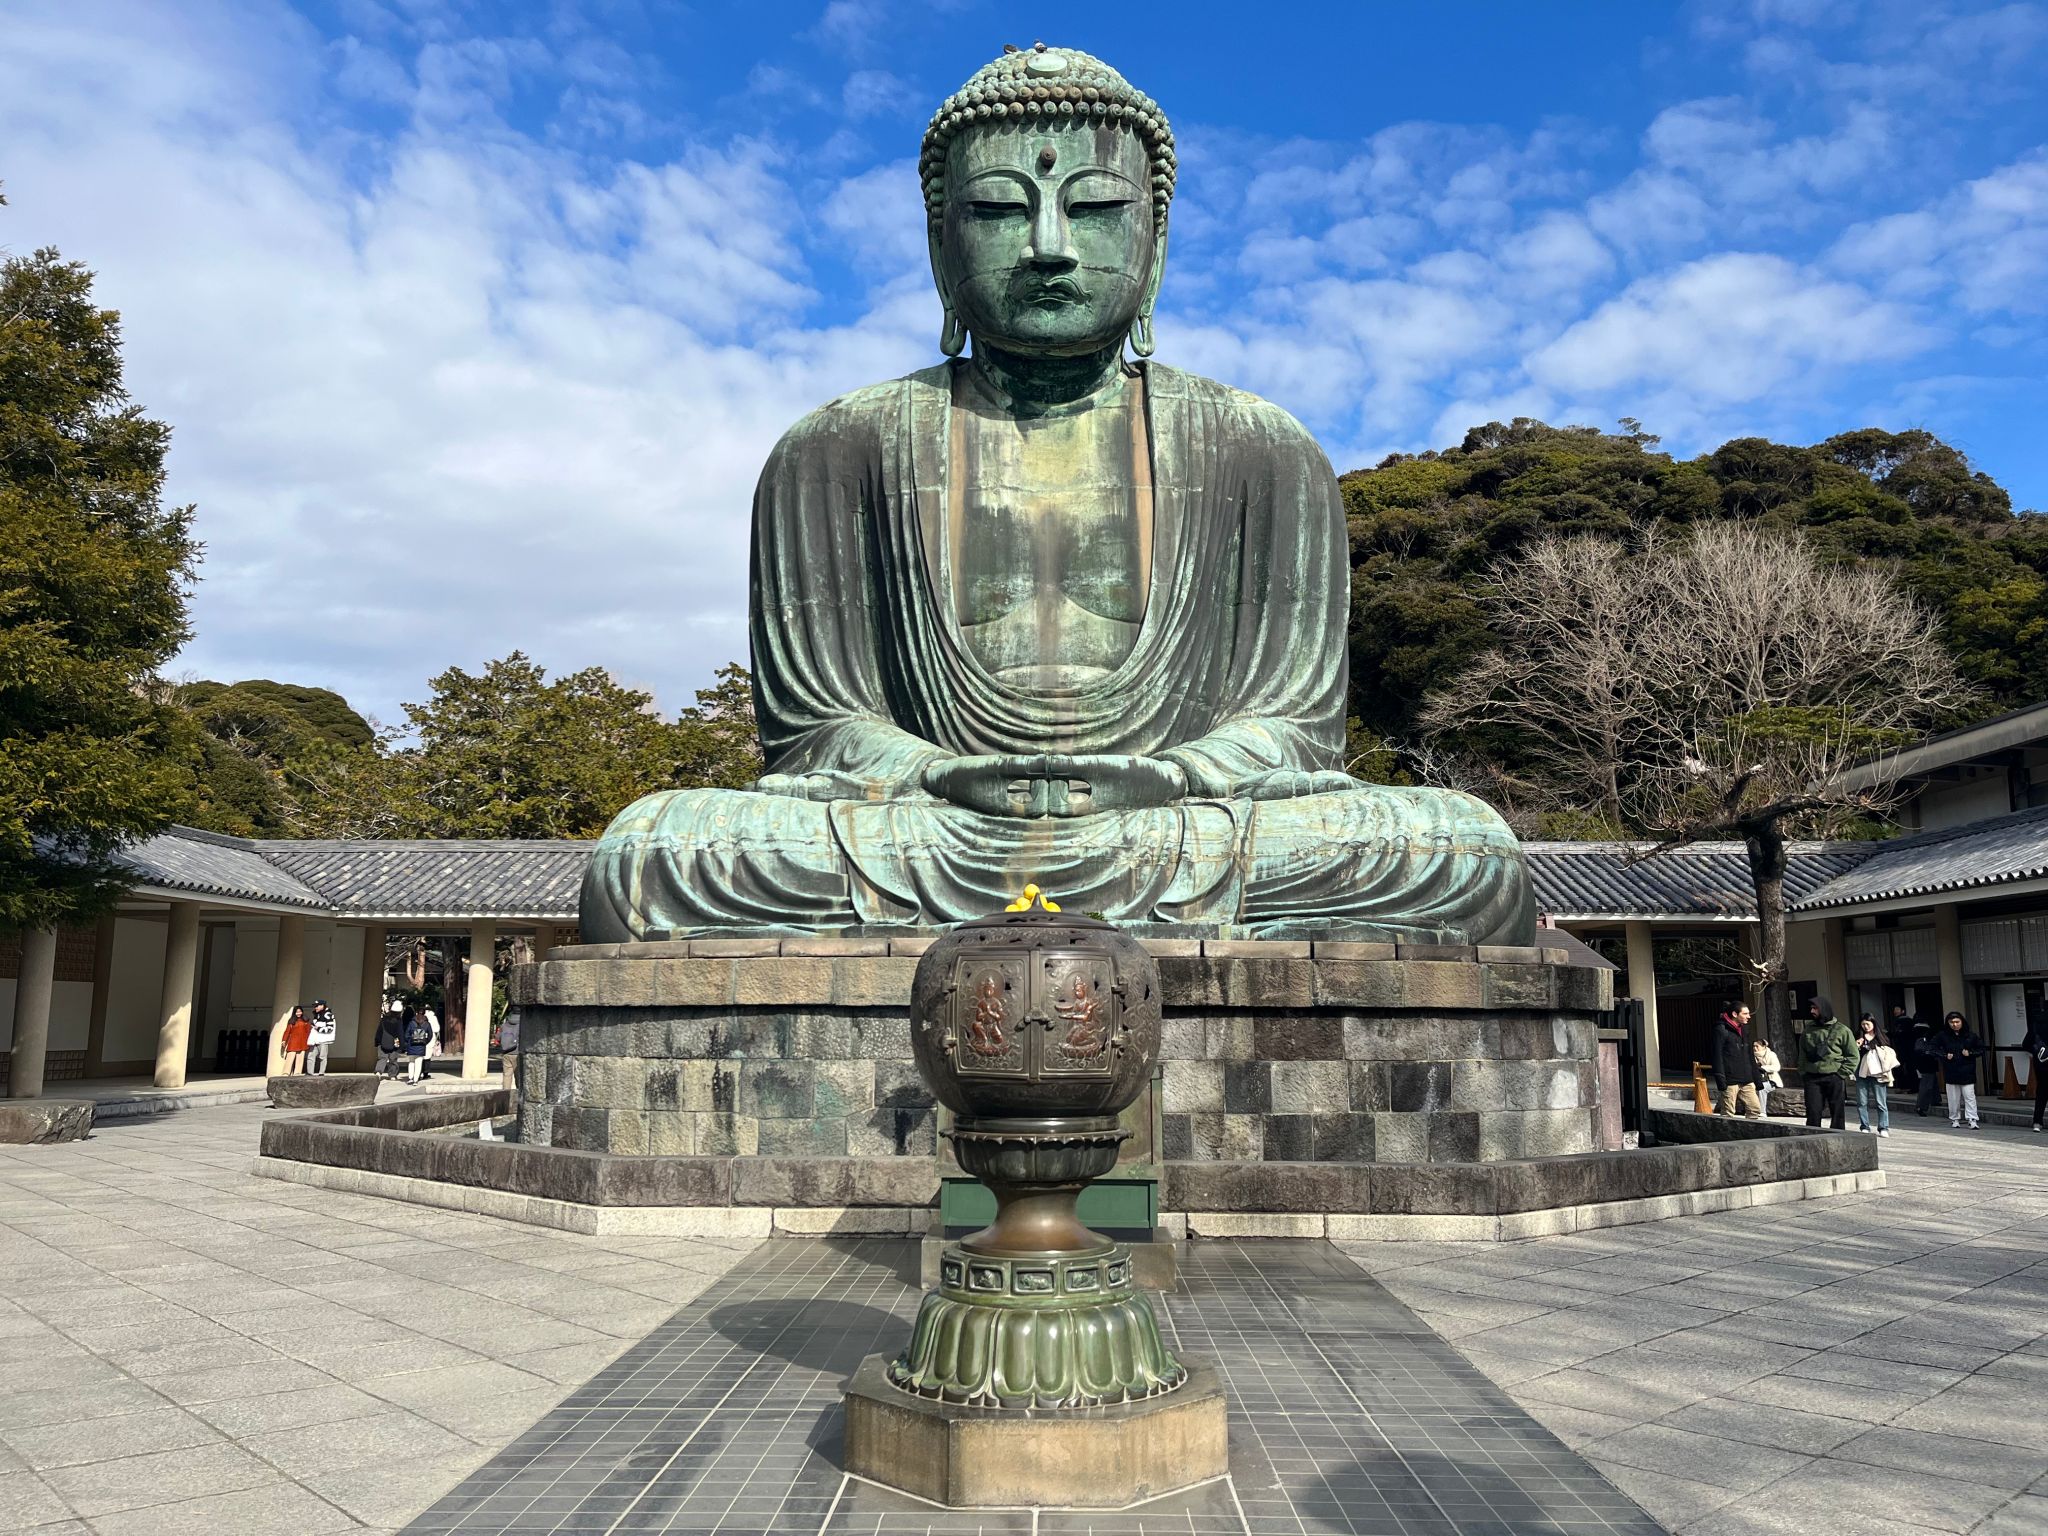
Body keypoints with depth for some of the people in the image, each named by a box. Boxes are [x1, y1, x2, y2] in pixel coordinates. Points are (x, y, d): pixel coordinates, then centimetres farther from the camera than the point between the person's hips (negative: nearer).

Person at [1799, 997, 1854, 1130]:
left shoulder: (1841, 1030, 1)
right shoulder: (1808, 1031, 12)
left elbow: (1853, 1055, 0)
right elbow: (1802, 1054, 18)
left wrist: (1842, 1074, -7)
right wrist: (1803, 1071, 6)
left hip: (1835, 1078, -2)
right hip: (1813, 1079, 2)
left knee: (1837, 1114, 4)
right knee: (1813, 1114, -4)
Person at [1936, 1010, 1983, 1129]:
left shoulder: (1970, 1036, 0)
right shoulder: (1942, 1036, -1)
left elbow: (1981, 1049, 8)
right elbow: (1934, 1048, 7)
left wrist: (1970, 1053, -8)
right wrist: (1944, 1055, -7)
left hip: (1967, 1071, -1)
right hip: (1951, 1072, 1)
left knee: (1969, 1096, -4)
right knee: (1953, 1097, 7)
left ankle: (1972, 1119, -2)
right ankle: (1954, 1119, 18)